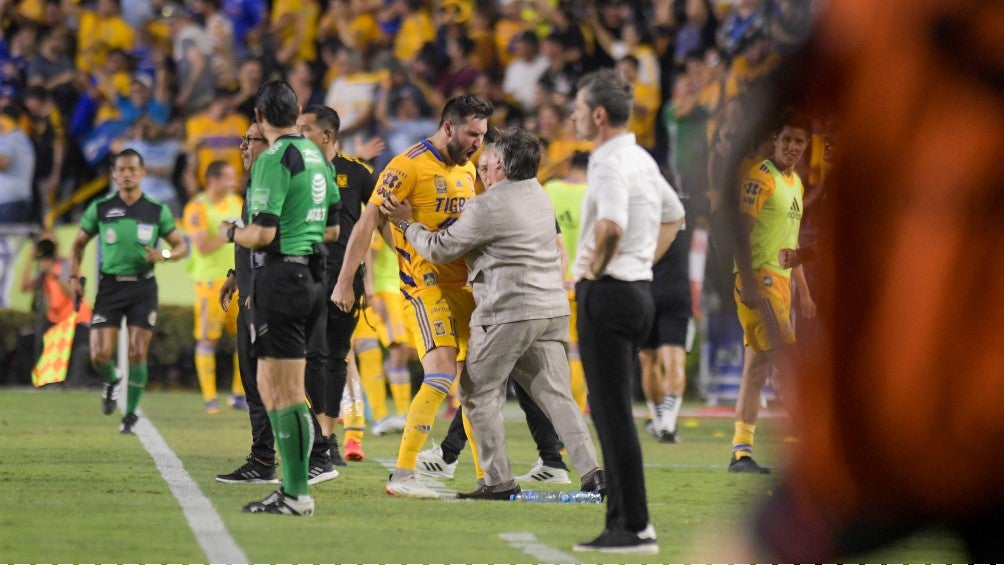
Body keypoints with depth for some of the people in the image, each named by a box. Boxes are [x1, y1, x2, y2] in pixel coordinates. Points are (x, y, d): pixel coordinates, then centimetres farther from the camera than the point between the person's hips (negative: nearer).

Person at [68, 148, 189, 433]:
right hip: (109, 285, 0)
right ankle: (111, 381, 29)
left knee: (137, 354, -5)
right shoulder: (100, 208, 2)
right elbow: (79, 243, 14)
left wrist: (164, 255, -14)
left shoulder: (157, 211, 1)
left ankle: (131, 414, 11)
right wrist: (74, 277, 1)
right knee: (99, 356, -7)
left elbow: (182, 246, 8)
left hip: (143, 286, 0)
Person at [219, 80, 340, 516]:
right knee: (270, 386, 16)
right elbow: (332, 230, 18)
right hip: (311, 275, 9)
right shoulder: (316, 157, 12)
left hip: (280, 276, -9)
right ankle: (292, 486, 16)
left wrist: (231, 232, 0)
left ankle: (297, 494, -7)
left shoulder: (274, 160, -14)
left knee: (286, 393, -7)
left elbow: (263, 233, -19)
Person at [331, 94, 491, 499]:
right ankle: (402, 476, -16)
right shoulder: (409, 166, -12)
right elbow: (368, 222, -12)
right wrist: (344, 281, -15)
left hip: (463, 283, 8)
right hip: (426, 284, -8)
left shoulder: (467, 169, 14)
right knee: (442, 376, -19)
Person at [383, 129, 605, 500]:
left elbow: (440, 249, -5)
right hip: (552, 310, 7)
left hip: (508, 311, -7)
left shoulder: (486, 207, -12)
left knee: (479, 392, 5)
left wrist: (408, 225, 11)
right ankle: (591, 470, -5)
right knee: (555, 394, 6)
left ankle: (499, 480, 1)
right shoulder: (539, 196, 13)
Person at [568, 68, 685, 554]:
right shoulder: (642, 159, 15)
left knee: (613, 413, -9)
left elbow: (611, 225, -34)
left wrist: (594, 269, -17)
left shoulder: (611, 164, -16)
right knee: (609, 410, 15)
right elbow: (673, 215, 31)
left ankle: (635, 528, -10)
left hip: (607, 294, -10)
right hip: (638, 291, 10)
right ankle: (623, 519, 15)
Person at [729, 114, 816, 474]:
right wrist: (749, 283, -23)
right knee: (786, 356, -13)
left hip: (781, 281, 9)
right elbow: (742, 232, -16)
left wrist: (803, 291, 25)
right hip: (760, 279, -9)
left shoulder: (795, 183, 19)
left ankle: (741, 451, 9)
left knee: (758, 366, 8)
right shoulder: (761, 177, -10)